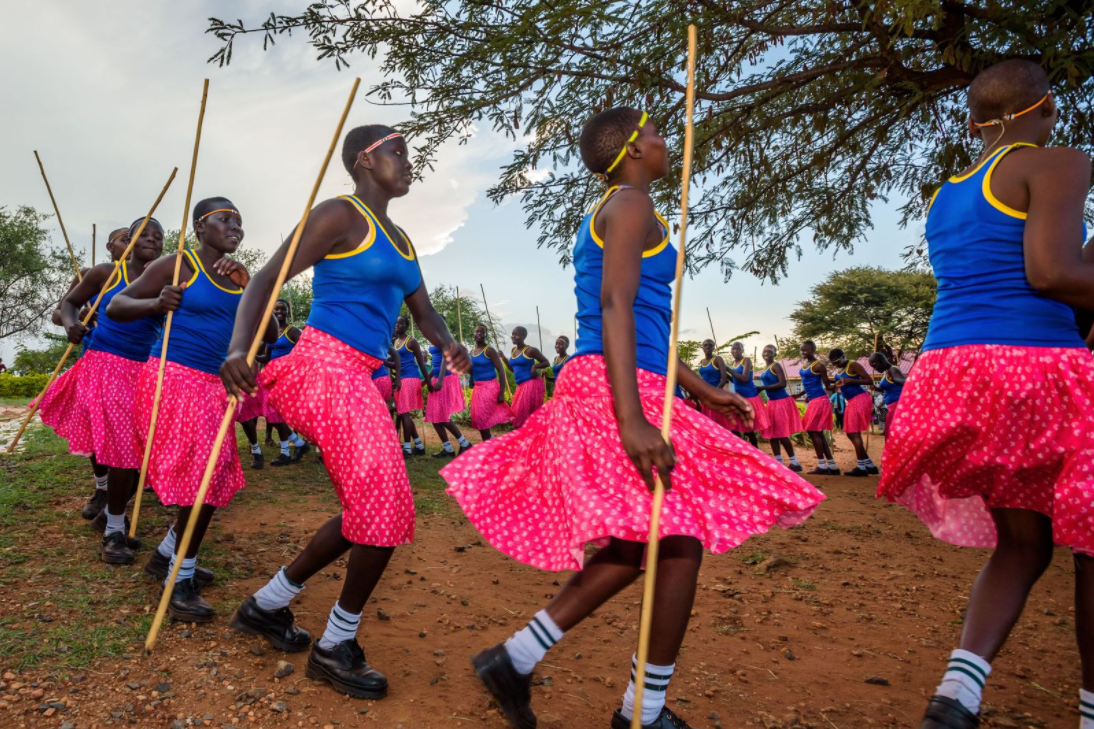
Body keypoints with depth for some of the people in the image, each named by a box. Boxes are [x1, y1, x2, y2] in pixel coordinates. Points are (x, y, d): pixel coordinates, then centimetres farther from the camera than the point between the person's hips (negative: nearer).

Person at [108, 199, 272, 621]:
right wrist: (155, 304, -21)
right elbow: (115, 306, -1)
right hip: (175, 377, -7)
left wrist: (247, 286, -5)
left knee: (215, 478, 13)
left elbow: (270, 335, 6)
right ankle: (179, 583, 3)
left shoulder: (241, 277, 12)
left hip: (214, 384, 7)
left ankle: (166, 557, 32)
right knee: (201, 476, -10)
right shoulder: (178, 265, -5)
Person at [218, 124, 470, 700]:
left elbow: (424, 311, 17)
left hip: (358, 380, 9)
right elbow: (266, 281, -11)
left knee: (367, 510, 13)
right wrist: (238, 349, -27)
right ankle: (336, 647, 10)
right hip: (326, 368, -9)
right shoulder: (340, 216, -5)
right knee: (385, 507, -9)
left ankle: (265, 605, 29)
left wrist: (448, 345, -5)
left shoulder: (399, 239, 20)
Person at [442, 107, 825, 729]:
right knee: (681, 540, -3)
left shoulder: (606, 216, 26)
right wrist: (632, 420, -29)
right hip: (616, 389, -10)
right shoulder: (632, 203, -5)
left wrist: (703, 391, 28)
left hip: (595, 388, 10)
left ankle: (516, 658, 14)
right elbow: (615, 308, -20)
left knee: (635, 547, 12)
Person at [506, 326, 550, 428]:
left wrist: (535, 366, -17)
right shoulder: (513, 351, 13)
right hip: (521, 386, 8)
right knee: (519, 413, 10)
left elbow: (547, 363, -1)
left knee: (527, 413, -8)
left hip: (531, 385, -8)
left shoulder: (530, 350, -8)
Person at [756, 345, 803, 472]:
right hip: (772, 403, 9)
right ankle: (779, 463, 15)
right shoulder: (765, 369, 13)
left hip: (781, 402, -9)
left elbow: (782, 384, -22)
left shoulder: (776, 366, -12)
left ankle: (795, 463, 2)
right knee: (771, 433, 8)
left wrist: (763, 388, -20)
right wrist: (760, 388, 5)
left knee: (781, 434, -8)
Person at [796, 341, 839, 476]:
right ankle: (832, 466, 12)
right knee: (818, 433, 9)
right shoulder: (804, 363, 12)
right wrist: (801, 394, 29)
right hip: (813, 401, 9)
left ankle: (822, 466, -3)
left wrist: (834, 386, -29)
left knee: (813, 431, -8)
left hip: (820, 400, -9)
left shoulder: (818, 365, -12)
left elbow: (827, 385, -11)